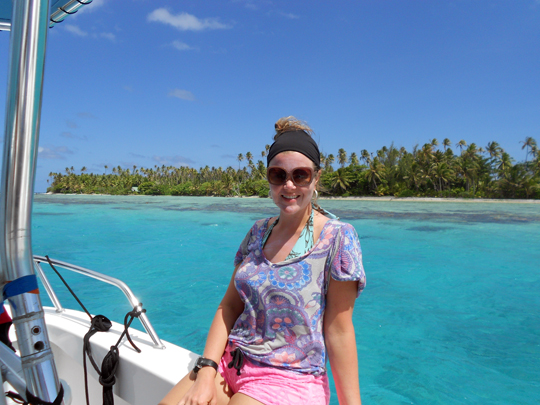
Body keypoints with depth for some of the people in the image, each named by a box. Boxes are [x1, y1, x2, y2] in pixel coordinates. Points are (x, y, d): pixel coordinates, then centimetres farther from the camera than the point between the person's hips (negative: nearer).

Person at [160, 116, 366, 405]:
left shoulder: (337, 238, -11)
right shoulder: (258, 232, 4)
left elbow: (338, 331, -11)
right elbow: (230, 305, 3)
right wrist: (206, 372, -7)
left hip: (290, 381, -4)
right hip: (230, 366, 4)